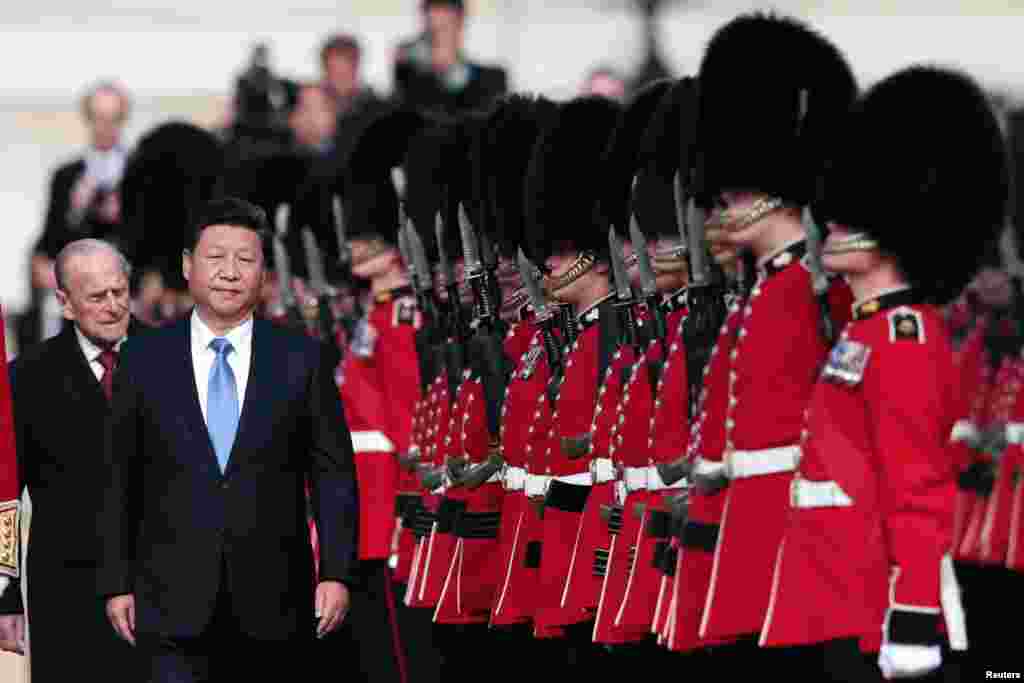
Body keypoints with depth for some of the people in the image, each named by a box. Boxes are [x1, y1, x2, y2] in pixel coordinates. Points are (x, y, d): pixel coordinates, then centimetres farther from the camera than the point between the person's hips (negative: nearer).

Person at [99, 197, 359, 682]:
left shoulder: (303, 360, 4)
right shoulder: (143, 360, 4)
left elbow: (333, 474, 3)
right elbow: (118, 481, 6)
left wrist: (336, 573, -5)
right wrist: (116, 583, 2)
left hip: (270, 604, 1)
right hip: (173, 601, -1)